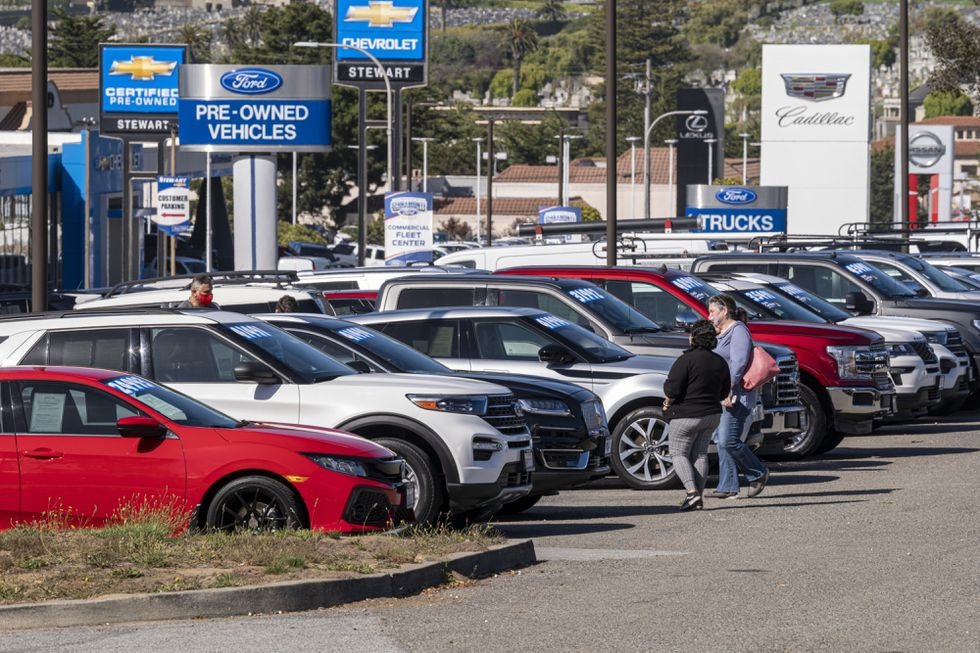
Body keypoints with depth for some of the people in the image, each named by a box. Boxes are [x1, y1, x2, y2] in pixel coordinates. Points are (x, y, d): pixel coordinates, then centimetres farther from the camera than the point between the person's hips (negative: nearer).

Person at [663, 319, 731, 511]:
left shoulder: (686, 360, -17)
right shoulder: (720, 362, 5)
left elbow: (673, 389, -20)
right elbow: (725, 392, 14)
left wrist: (668, 403, 0)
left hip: (687, 415, -6)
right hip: (712, 414, 6)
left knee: (678, 453, 4)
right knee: (700, 454, 14)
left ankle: (692, 492, -13)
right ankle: (698, 498, 9)